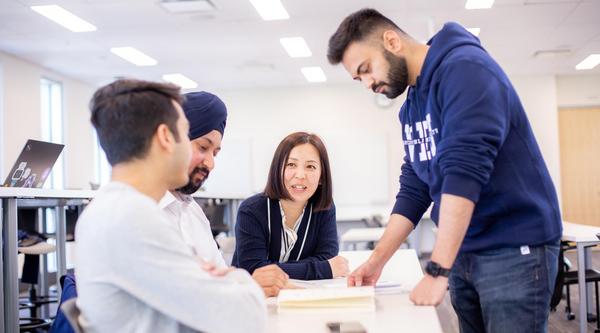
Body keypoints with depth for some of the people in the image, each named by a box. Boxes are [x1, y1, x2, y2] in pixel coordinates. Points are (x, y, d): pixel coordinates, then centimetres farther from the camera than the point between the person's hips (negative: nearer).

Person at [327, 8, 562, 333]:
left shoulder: (465, 69, -17)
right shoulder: (411, 108, 11)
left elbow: (464, 170, -25)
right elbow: (413, 188, 12)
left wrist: (437, 270, -27)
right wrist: (376, 260, 4)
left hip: (514, 250, -8)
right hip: (463, 255, 8)